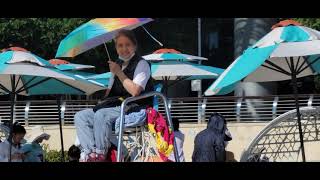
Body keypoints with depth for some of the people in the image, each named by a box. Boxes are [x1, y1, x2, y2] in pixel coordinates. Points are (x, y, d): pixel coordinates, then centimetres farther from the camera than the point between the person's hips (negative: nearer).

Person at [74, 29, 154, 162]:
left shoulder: (141, 64, -3)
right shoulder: (117, 64, 21)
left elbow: (135, 91, -17)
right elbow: (110, 91, 25)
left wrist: (119, 73, -13)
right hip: (115, 108, 8)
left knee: (101, 115, -34)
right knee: (80, 116, -9)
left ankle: (100, 155, -28)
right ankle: (91, 153, -27)